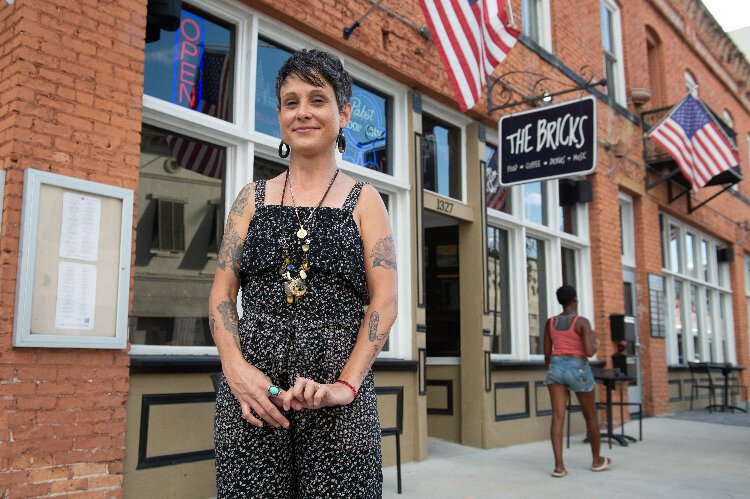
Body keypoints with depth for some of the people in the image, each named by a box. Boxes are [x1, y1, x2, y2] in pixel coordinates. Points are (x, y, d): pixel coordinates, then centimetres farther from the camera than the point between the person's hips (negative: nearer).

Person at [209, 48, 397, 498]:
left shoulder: (363, 201, 6)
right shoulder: (253, 198, 12)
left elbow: (384, 302, -2)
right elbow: (222, 293, 8)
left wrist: (345, 385, -13)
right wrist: (237, 368, -8)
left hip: (338, 392, -1)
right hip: (250, 389, 2)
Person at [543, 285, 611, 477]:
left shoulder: (550, 322, 7)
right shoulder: (582, 322, -8)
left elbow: (547, 353, 11)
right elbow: (589, 352, -17)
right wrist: (595, 345, 6)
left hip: (556, 368, 3)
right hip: (578, 369, -3)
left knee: (558, 417, -3)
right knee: (590, 415, 16)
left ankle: (559, 465, -13)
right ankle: (597, 460, 29)